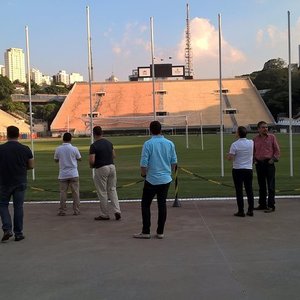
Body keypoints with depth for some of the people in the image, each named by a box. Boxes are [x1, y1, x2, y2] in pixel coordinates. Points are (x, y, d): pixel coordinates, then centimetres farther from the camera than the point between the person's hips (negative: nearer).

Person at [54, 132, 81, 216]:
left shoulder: (58, 149, -3)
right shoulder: (74, 149, -8)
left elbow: (56, 160, 9)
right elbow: (79, 158, 5)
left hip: (63, 174, 1)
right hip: (73, 174, -1)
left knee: (63, 193, 7)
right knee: (75, 192, 6)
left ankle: (62, 211, 10)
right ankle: (76, 210, 8)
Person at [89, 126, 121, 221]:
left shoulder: (94, 145, -12)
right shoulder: (109, 143, 8)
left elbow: (91, 161, -18)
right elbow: (114, 156, 16)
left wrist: (92, 166, 3)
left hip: (101, 169, -6)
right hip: (112, 166, 6)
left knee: (102, 192, 4)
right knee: (112, 190, 13)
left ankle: (104, 215, 12)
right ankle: (117, 211, 1)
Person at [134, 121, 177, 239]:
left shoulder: (148, 144, -11)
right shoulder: (169, 143, 1)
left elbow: (144, 164, -12)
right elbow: (174, 162, 6)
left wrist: (143, 174, 7)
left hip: (152, 180, -4)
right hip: (166, 179, 4)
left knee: (145, 205, 7)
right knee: (162, 205, 9)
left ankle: (145, 232, 8)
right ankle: (160, 232, 12)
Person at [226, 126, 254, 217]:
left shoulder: (235, 144, -13)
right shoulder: (251, 143, 1)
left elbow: (230, 158, -14)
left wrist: (228, 155, 9)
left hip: (237, 170, -4)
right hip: (248, 169, 4)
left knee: (239, 191, 2)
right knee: (249, 190, 9)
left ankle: (241, 211, 3)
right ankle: (250, 210, 12)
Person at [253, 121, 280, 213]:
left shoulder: (272, 137, 0)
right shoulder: (255, 139, 8)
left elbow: (277, 150, 1)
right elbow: (253, 151, 18)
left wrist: (273, 159, -8)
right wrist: (254, 160, 5)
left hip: (269, 163, -3)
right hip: (259, 164, 3)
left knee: (270, 185, -4)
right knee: (261, 185, 10)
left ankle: (271, 206, -2)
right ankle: (262, 204, 19)